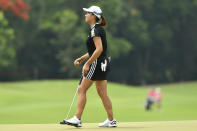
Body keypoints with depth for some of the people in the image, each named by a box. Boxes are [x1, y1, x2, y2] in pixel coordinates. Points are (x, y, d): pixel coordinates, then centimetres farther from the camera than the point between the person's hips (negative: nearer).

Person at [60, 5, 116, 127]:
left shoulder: (95, 30, -14)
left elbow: (99, 49, -24)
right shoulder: (99, 29, 16)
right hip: (103, 63, 10)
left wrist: (87, 64, -22)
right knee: (102, 93, 11)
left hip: (97, 63, -10)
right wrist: (81, 58, 18)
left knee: (82, 90, -5)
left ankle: (77, 119, -6)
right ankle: (111, 120, 11)